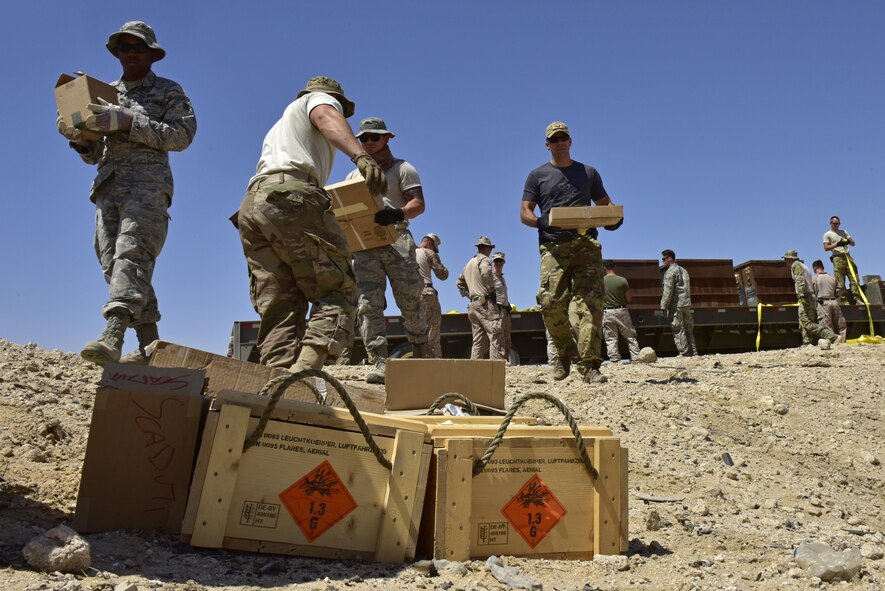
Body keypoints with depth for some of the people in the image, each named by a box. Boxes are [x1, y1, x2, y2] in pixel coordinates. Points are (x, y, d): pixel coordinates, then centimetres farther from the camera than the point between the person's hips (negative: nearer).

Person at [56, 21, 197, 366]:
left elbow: (183, 134, -5)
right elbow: (93, 155, 26)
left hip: (148, 181, -5)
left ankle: (112, 337, -39)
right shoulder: (105, 94, 27)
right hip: (108, 185, 6)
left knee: (132, 253, -23)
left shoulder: (168, 91, 13)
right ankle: (150, 347, -5)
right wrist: (78, 137, 3)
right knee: (114, 263, -6)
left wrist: (128, 121, -13)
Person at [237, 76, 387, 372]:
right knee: (337, 291, -8)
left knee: (278, 310, -1)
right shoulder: (321, 98, 20)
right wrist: (361, 156, -25)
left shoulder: (278, 128, 42)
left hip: (251, 205, 8)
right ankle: (305, 370, -29)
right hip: (292, 196, -7)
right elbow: (326, 118, -6)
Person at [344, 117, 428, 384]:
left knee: (410, 303, -2)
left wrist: (398, 214, -25)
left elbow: (418, 203, -3)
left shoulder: (402, 168, 11)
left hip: (396, 239, -4)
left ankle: (421, 357, 15)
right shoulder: (354, 175, 26)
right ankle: (380, 363, -13)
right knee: (368, 304, -10)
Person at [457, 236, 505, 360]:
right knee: (496, 337, -13)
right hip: (486, 303, -9)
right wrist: (492, 289, -14)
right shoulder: (484, 260, -3)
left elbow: (460, 282, 30)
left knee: (478, 341, 9)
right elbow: (486, 273, -24)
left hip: (473, 304, 9)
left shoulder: (469, 263, 23)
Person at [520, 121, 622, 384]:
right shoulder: (537, 175, 17)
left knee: (590, 302, -13)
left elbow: (605, 204, 26)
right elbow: (524, 213, 10)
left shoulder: (589, 172, 23)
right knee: (550, 302, -15)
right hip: (553, 246, -1)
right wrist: (540, 221, -13)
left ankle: (589, 365, -14)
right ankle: (566, 352, 9)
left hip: (586, 244, 1)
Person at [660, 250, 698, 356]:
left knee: (678, 330, -6)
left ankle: (684, 354, -8)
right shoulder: (683, 270, 20)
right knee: (688, 330, 10)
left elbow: (668, 291, -15)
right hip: (687, 304, 8)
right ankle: (693, 353, 10)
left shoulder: (670, 271, -8)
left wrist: (664, 307, -14)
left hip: (676, 305, -8)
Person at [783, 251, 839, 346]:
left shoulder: (796, 265, -2)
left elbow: (800, 281, -18)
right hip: (811, 297, 10)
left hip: (805, 297, -10)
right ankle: (807, 344, 0)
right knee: (803, 324, 7)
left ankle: (833, 337, -24)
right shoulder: (803, 266, 28)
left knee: (807, 324, -17)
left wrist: (801, 296, -27)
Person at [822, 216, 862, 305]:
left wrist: (848, 241, -5)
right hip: (837, 258, -5)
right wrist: (837, 244, -17)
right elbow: (826, 248, -4)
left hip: (848, 256, 5)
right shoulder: (827, 234, 7)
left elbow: (853, 243, 18)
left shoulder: (844, 232, 21)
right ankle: (844, 301, -8)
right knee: (840, 282, -9)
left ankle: (857, 299, -3)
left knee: (854, 279, -3)